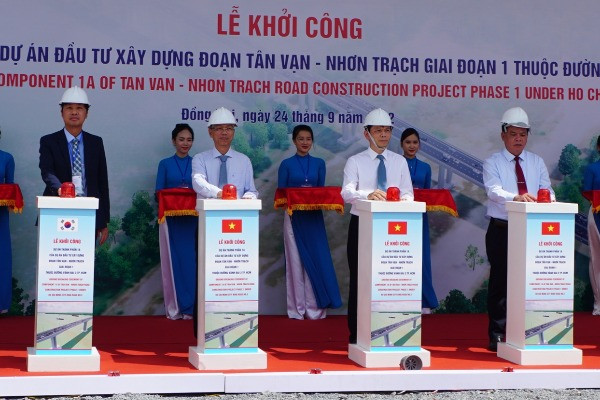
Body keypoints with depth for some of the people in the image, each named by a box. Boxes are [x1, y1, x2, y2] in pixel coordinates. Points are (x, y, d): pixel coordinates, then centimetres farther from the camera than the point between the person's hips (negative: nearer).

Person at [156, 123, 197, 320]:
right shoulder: (165, 164, 6)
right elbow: (159, 193, 3)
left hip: (191, 219, 1)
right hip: (171, 219, -1)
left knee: (190, 260, -1)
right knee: (172, 261, 0)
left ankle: (189, 307, 5)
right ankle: (173, 307, 6)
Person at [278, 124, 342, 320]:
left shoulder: (319, 163, 9)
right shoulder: (286, 164, 2)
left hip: (314, 218, 2)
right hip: (294, 217, -2)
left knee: (317, 260, -3)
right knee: (296, 261, 0)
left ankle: (315, 308, 4)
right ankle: (297, 309, 6)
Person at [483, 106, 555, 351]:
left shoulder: (537, 163, 12)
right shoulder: (492, 163, 0)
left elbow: (547, 190, 2)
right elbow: (493, 191, -18)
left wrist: (548, 199, -23)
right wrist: (516, 197, -37)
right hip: (501, 230, -3)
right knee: (500, 281, -2)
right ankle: (497, 335, 7)